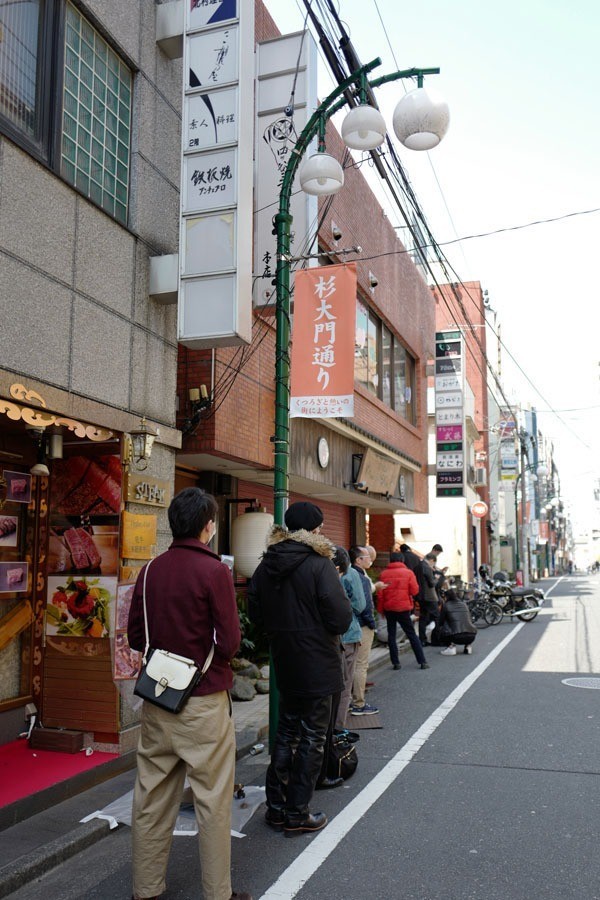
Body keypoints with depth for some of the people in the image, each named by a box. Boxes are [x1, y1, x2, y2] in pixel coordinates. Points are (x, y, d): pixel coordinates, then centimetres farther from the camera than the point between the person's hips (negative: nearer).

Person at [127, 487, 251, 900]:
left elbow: (135, 636, 5)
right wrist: (207, 653, 5)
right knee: (213, 799, 7)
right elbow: (229, 643, -15)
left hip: (157, 699, 6)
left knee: (152, 797, 16)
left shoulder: (151, 570, 0)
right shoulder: (214, 571, -15)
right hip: (203, 702, -5)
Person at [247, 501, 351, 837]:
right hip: (317, 666, -6)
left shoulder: (266, 566, 2)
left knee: (287, 731, 20)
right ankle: (297, 815, 15)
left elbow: (256, 613, 7)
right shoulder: (319, 565, -18)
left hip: (285, 663, 6)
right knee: (312, 737, 7)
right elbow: (341, 618, -21)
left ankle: (276, 807, 27)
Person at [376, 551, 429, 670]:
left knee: (391, 634, 10)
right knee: (412, 634, 8)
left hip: (389, 608, 1)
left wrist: (380, 609, 7)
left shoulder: (384, 574, -2)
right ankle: (422, 661, 8)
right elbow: (414, 591, -8)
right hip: (403, 608, -1)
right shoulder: (408, 572, -5)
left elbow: (380, 594, -2)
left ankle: (396, 662, 7)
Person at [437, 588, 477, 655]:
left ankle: (451, 646, -2)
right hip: (472, 637, 5)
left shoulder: (446, 605, 7)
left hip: (457, 637, -5)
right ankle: (468, 645, 14)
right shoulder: (464, 604, 19)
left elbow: (440, 623, 14)